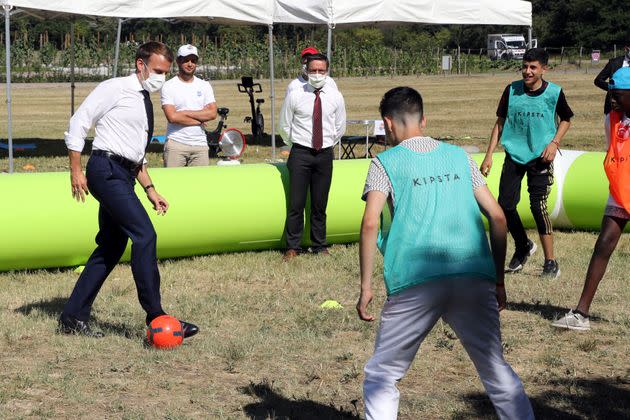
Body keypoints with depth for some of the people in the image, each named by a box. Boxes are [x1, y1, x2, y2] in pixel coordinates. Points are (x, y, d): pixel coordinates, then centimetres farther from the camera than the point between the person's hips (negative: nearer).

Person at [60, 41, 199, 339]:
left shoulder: (145, 102, 21)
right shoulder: (115, 89, -5)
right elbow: (78, 123, -8)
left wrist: (150, 190, 18)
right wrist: (76, 172, -12)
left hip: (123, 177, 9)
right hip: (106, 171, -9)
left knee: (111, 248, 9)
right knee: (144, 235, -18)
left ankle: (73, 317, 15)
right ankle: (155, 315, -16)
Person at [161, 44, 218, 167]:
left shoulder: (204, 86, 12)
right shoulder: (169, 86, 0)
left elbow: (213, 113, -1)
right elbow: (172, 117, -12)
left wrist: (185, 113, -7)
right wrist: (199, 120, -5)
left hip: (200, 144, 3)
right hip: (176, 144, -3)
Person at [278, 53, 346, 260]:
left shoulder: (335, 97, 4)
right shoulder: (295, 96, -2)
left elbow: (340, 128, 16)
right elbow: (284, 126, 9)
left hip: (325, 154, 2)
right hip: (300, 153, -2)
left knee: (320, 204, 7)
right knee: (296, 204, -3)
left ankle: (320, 246, 16)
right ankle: (292, 247, 5)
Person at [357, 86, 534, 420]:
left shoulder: (385, 162, 9)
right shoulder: (458, 156, 19)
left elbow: (370, 224, -5)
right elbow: (497, 217, 16)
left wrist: (365, 287, 0)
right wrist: (498, 280, 21)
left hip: (416, 283, -3)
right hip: (475, 279, 3)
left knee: (381, 377, 10)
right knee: (497, 371, 12)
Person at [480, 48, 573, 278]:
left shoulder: (554, 93, -8)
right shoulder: (512, 90, -4)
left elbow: (566, 120, 9)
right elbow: (500, 122, 5)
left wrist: (554, 143, -7)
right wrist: (489, 155, 1)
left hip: (540, 157, -3)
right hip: (514, 155, 3)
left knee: (538, 206, -11)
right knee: (505, 204, 1)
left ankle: (550, 261, -1)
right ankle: (523, 246, 28)